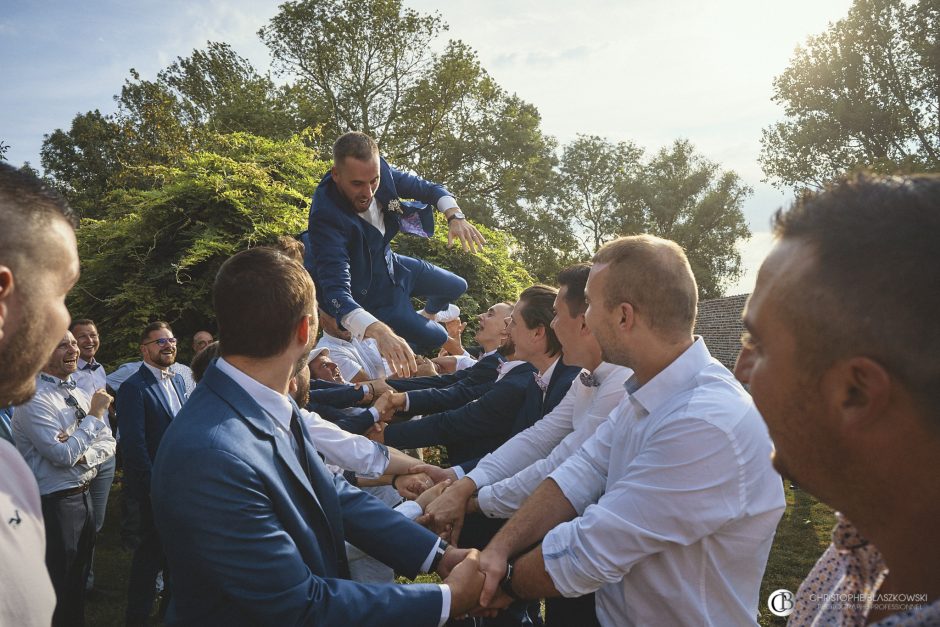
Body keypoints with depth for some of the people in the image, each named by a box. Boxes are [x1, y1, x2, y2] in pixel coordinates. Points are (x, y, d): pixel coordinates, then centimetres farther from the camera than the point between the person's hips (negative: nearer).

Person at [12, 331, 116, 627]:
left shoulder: (80, 395, 8)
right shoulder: (34, 400, -18)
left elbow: (108, 443, 7)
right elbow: (63, 454, -25)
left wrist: (85, 455, -14)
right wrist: (95, 415, -18)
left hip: (83, 496, 8)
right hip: (54, 503, -8)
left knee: (79, 579, 22)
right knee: (60, 589, 7)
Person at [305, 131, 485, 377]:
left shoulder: (380, 171, -23)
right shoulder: (326, 217, -40)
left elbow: (429, 189, -8)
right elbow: (336, 291, -49)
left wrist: (455, 216, -30)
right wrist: (379, 333, -65)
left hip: (390, 264, 7)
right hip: (368, 290, -6)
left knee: (456, 287, 24)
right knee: (436, 338, 0)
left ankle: (427, 316, 57)